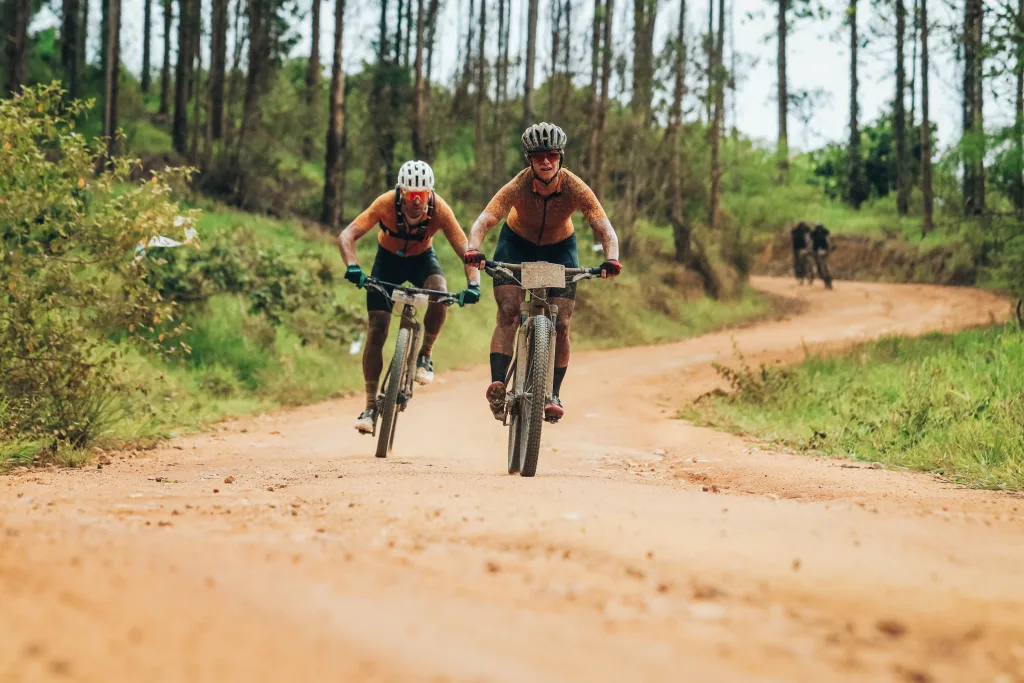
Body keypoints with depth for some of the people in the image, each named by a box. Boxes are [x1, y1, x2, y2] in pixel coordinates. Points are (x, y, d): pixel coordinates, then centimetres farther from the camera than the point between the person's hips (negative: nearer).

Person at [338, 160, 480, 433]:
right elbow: (346, 236, -38)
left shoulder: (439, 208, -30)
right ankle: (371, 406, -2)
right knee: (376, 331, -10)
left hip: (422, 258, 0)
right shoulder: (386, 203, -32)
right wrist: (353, 267, -55)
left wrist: (473, 284, -46)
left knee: (439, 292, -33)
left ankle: (425, 356, -11)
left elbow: (466, 251, -30)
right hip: (389, 258, 0)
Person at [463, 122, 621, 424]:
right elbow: (485, 220, -42)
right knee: (507, 314, -19)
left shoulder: (575, 188, -29)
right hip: (517, 244, -1)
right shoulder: (518, 186, -31)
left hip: (559, 249, 1)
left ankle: (553, 395, 4)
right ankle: (497, 384, -24)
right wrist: (473, 249, -61)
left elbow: (604, 227, -37)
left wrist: (611, 258, -56)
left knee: (561, 325, -7)